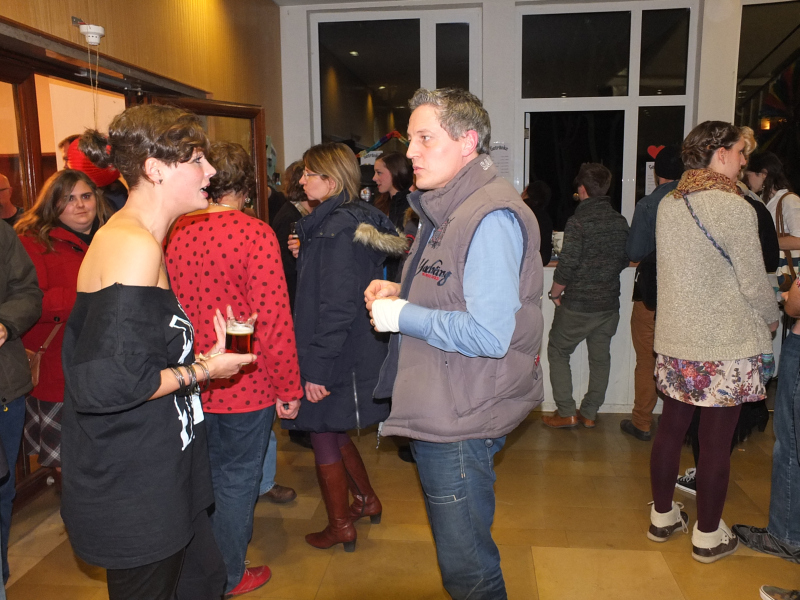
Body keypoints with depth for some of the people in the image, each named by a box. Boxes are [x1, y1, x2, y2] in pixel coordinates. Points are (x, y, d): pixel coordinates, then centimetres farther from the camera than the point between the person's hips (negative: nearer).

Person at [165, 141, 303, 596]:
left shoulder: (177, 232, -1)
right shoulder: (255, 234, -18)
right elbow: (274, 319, -20)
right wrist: (289, 388, -10)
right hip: (246, 387, -6)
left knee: (205, 476, 23)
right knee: (237, 480, 12)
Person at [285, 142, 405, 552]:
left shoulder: (337, 227, -21)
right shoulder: (359, 219, 9)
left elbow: (337, 307, -25)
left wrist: (316, 366, -22)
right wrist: (305, 253, 10)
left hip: (336, 356, -9)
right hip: (358, 350, 9)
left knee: (324, 436, 8)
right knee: (335, 433, 24)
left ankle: (340, 526, 25)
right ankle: (367, 500, 40)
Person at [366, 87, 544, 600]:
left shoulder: (491, 218, -21)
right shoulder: (447, 209, 13)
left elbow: (489, 335, -28)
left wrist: (403, 316, -19)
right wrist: (401, 293, 6)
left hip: (461, 423, -10)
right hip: (438, 413, 10)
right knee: (457, 553, 26)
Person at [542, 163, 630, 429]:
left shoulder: (578, 221, -17)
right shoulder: (620, 222, 2)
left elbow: (567, 265, -19)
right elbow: (624, 260, 11)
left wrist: (555, 293, -4)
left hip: (577, 304, -6)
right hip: (609, 303, 6)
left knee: (558, 352, 10)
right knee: (600, 357, 15)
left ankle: (567, 413, 10)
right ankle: (589, 413, 23)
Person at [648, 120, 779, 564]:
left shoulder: (668, 205, 4)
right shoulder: (733, 207, -15)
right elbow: (754, 282, -10)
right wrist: (771, 319, 8)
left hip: (674, 339, 6)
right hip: (726, 346, -6)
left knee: (671, 429, 16)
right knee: (716, 442, 6)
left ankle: (662, 516, 31)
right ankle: (707, 536, 21)